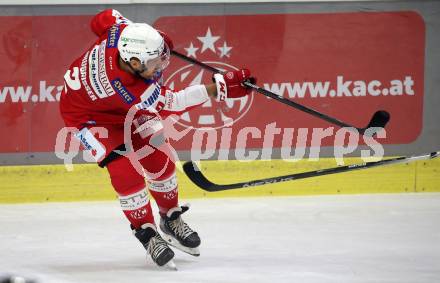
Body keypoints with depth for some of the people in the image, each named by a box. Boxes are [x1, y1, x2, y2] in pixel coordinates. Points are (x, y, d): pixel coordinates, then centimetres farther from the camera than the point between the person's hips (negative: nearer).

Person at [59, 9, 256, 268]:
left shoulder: (120, 32, -32)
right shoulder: (132, 92, -44)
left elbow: (103, 18, -8)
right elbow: (174, 102, -35)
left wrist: (151, 40, -2)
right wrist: (222, 87, -40)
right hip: (90, 115, -8)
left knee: (158, 159, 6)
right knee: (124, 169, -18)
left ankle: (171, 219, 27)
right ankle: (146, 232, 3)